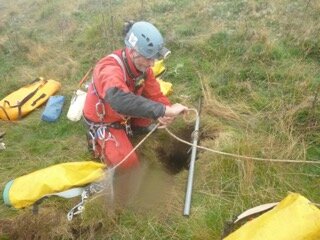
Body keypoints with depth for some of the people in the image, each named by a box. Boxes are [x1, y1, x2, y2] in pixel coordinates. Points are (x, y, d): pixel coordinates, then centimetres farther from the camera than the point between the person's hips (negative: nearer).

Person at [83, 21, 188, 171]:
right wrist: (164, 110, -61)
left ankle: (125, 126, 12)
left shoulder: (142, 65, -14)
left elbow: (155, 94, -11)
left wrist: (166, 113, -32)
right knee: (128, 164, -16)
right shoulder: (110, 70, -40)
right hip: (103, 122, -7)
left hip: (125, 114, 7)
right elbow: (120, 101, -60)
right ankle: (97, 139, 9)